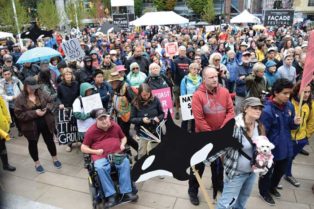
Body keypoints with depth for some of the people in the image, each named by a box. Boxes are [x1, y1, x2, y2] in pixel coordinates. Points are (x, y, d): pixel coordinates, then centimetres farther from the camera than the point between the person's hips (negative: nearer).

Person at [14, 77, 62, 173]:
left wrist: (47, 108, -19)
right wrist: (35, 113, -26)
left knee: (50, 141, 16)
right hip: (31, 126, -2)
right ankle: (37, 163, 36)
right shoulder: (20, 99, -14)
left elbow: (50, 102, 3)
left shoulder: (41, 93, -5)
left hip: (46, 123, 2)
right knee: (33, 144, 15)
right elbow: (19, 115, -17)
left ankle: (55, 159, 37)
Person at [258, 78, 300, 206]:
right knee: (267, 171, 16)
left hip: (286, 147, 7)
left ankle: (272, 187, 54)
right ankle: (264, 192, 41)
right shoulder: (267, 110, -27)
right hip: (271, 148, -7)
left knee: (281, 170, 27)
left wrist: (295, 123, -14)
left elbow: (290, 126, 7)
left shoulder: (289, 106, -4)